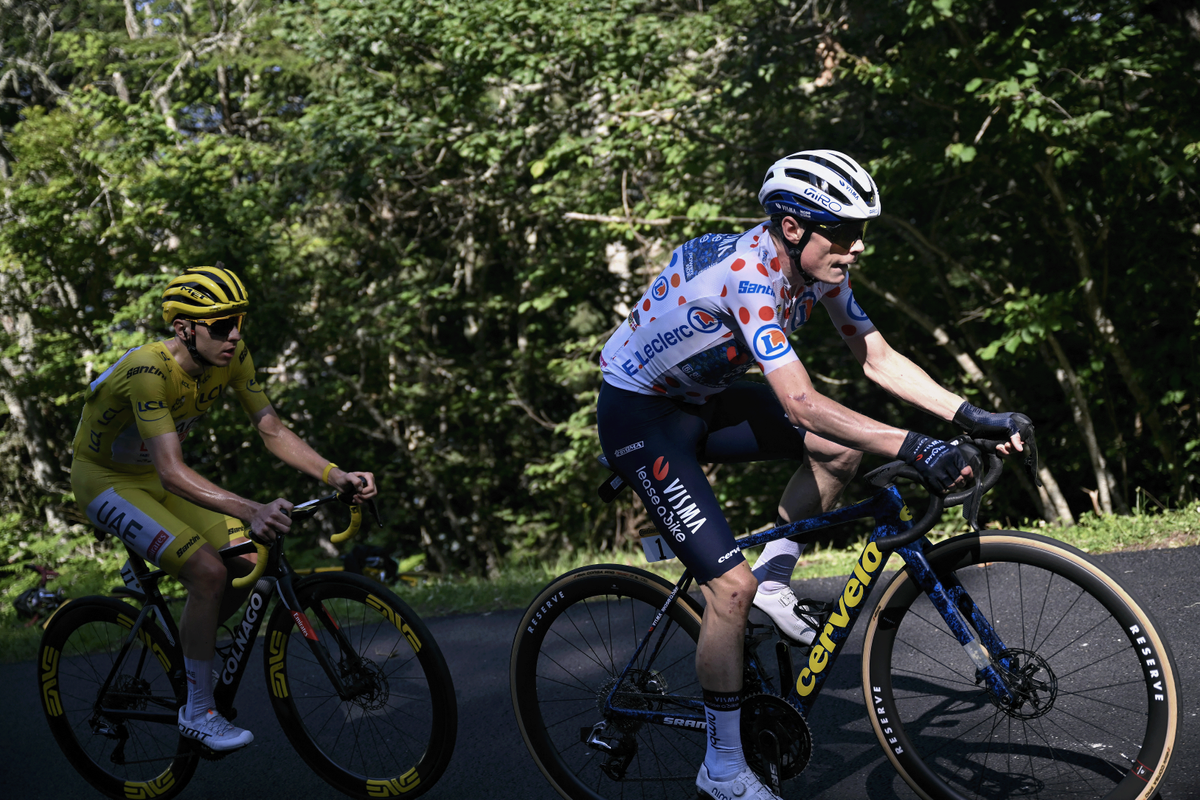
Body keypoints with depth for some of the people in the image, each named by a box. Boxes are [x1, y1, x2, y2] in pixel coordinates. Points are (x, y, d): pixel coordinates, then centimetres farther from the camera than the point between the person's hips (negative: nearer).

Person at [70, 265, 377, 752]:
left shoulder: (232, 357, -15)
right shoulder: (149, 369, -35)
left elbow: (273, 431, -11)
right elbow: (172, 473, -44)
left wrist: (336, 476, -26)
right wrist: (251, 511, -56)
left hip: (153, 478, 7)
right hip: (105, 480, -7)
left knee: (249, 561, -7)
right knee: (208, 571, -24)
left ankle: (184, 645, 19)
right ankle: (197, 712, -11)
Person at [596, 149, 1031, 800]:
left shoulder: (817, 265, -8)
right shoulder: (749, 271, -33)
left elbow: (878, 359, -1)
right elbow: (801, 405, -39)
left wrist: (971, 416, -11)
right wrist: (912, 448, -45)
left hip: (702, 398, 8)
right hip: (638, 413, -8)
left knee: (845, 446, -5)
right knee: (732, 586, -15)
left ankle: (773, 581, 11)